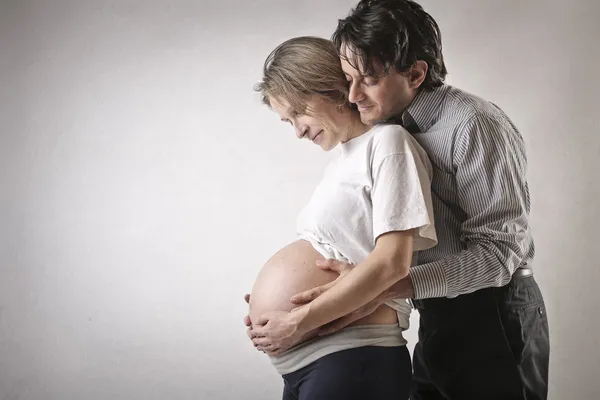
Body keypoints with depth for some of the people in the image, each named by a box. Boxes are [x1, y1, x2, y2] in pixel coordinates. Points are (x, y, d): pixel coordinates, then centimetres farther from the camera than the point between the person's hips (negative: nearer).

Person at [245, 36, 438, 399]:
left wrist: (300, 319, -14)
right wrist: (268, 305, 4)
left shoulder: (386, 141, -7)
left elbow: (392, 262, -17)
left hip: (353, 360, -8)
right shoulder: (341, 160, 18)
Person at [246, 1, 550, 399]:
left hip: (493, 318, -7)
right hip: (437, 318, 7)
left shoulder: (474, 125, -18)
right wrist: (279, 303, -2)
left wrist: (383, 289, -31)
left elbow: (497, 252, -22)